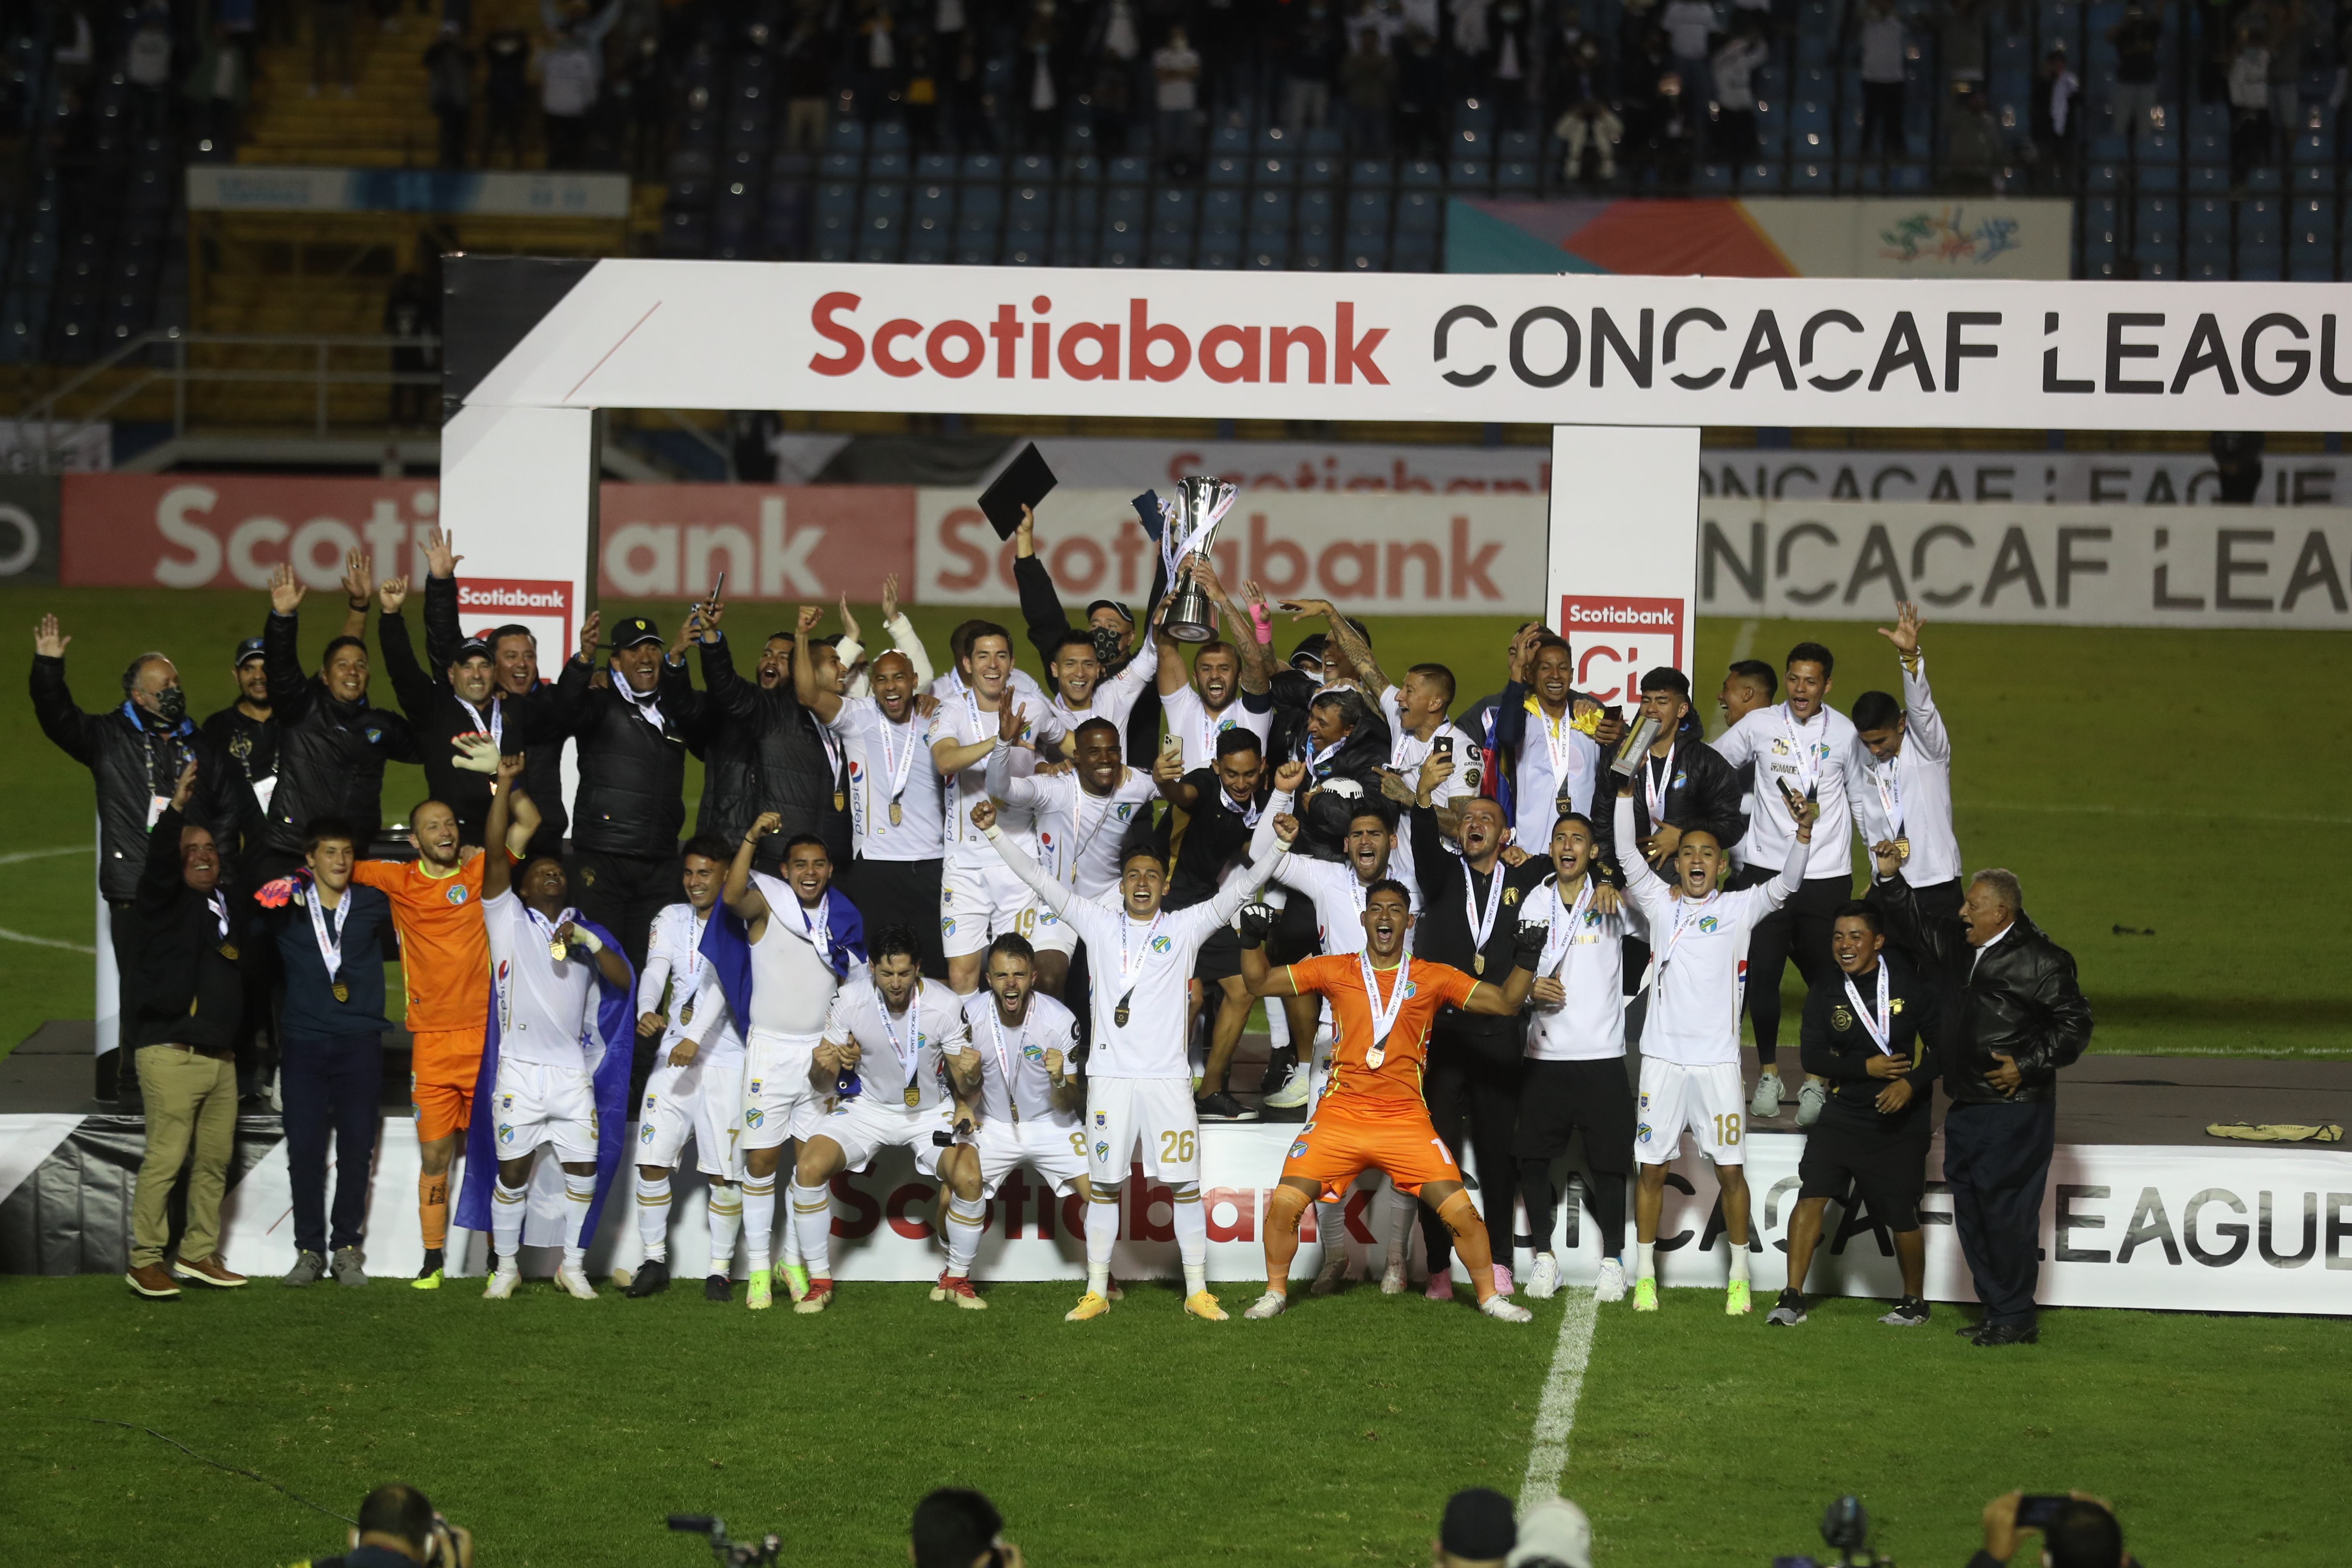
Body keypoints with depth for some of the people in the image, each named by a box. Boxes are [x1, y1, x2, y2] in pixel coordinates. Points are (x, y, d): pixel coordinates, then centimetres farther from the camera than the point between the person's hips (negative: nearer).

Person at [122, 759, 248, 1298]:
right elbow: (158, 862, -21)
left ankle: (199, 1254, 17)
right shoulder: (166, 903, -1)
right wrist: (177, 806, -34)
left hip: (220, 1056, 7)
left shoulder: (228, 909, 18)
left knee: (215, 1159, 8)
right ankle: (145, 1262, -8)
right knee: (165, 1158, -11)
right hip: (172, 1053, -7)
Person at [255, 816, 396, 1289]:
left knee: (356, 1148, 0)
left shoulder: (373, 905, 9)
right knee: (304, 1148, -2)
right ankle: (309, 1250, 6)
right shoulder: (286, 906, 5)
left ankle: (346, 1248, 9)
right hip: (303, 1041, 0)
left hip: (359, 1042, 0)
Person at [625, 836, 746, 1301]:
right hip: (673, 1057, 4)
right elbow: (655, 970, -5)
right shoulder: (672, 919, 10)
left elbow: (722, 983, -16)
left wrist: (695, 1038, -29)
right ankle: (654, 1261, 11)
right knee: (651, 1161, -1)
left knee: (725, 1171, -4)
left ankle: (720, 1269, 5)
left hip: (726, 1060, -4)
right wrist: (646, 1011, -27)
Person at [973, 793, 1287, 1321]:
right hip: (1109, 1075, 1)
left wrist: (1275, 847, -15)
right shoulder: (1100, 924, 8)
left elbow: (1238, 891, -1)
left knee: (1185, 1184, 0)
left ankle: (1197, 1292, 6)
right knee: (1104, 1184, 5)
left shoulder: (1185, 928, 6)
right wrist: (994, 832, 0)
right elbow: (1040, 882, 7)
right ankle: (1096, 1292, 11)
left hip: (1167, 1077, -1)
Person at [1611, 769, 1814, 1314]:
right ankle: (1644, 1276, 12)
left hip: (1717, 1059, -1)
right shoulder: (1659, 904, 8)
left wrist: (1804, 833, -25)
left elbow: (1785, 885, -8)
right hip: (1663, 1058, 1)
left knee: (1730, 1168, 1)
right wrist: (1624, 793, -14)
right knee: (1652, 1166, 4)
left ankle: (1740, 1278, 10)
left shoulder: (1738, 909, 5)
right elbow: (1626, 857, -2)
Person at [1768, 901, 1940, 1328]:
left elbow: (1942, 1044, -4)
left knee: (1901, 1218, 3)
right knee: (1811, 1193, -14)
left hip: (1900, 1119, -2)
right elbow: (1813, 1056, -5)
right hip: (1843, 1112, 2)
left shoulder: (1909, 984, -6)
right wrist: (1866, 1067, -16)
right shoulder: (1825, 995, 1)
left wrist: (1912, 1083, -19)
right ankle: (1792, 1297, -12)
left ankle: (1914, 1301, 26)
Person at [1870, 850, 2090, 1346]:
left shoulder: (2039, 961, -10)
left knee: (2006, 1211, -7)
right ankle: (1996, 1310, 18)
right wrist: (1889, 879, 12)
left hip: (2015, 1112, -8)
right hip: (1966, 1109, 8)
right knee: (1970, 1212, 10)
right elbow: (1914, 926, 25)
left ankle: (2015, 1318, 0)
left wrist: (2026, 1066, -14)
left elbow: (2075, 1025, -8)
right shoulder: (1959, 947, 12)